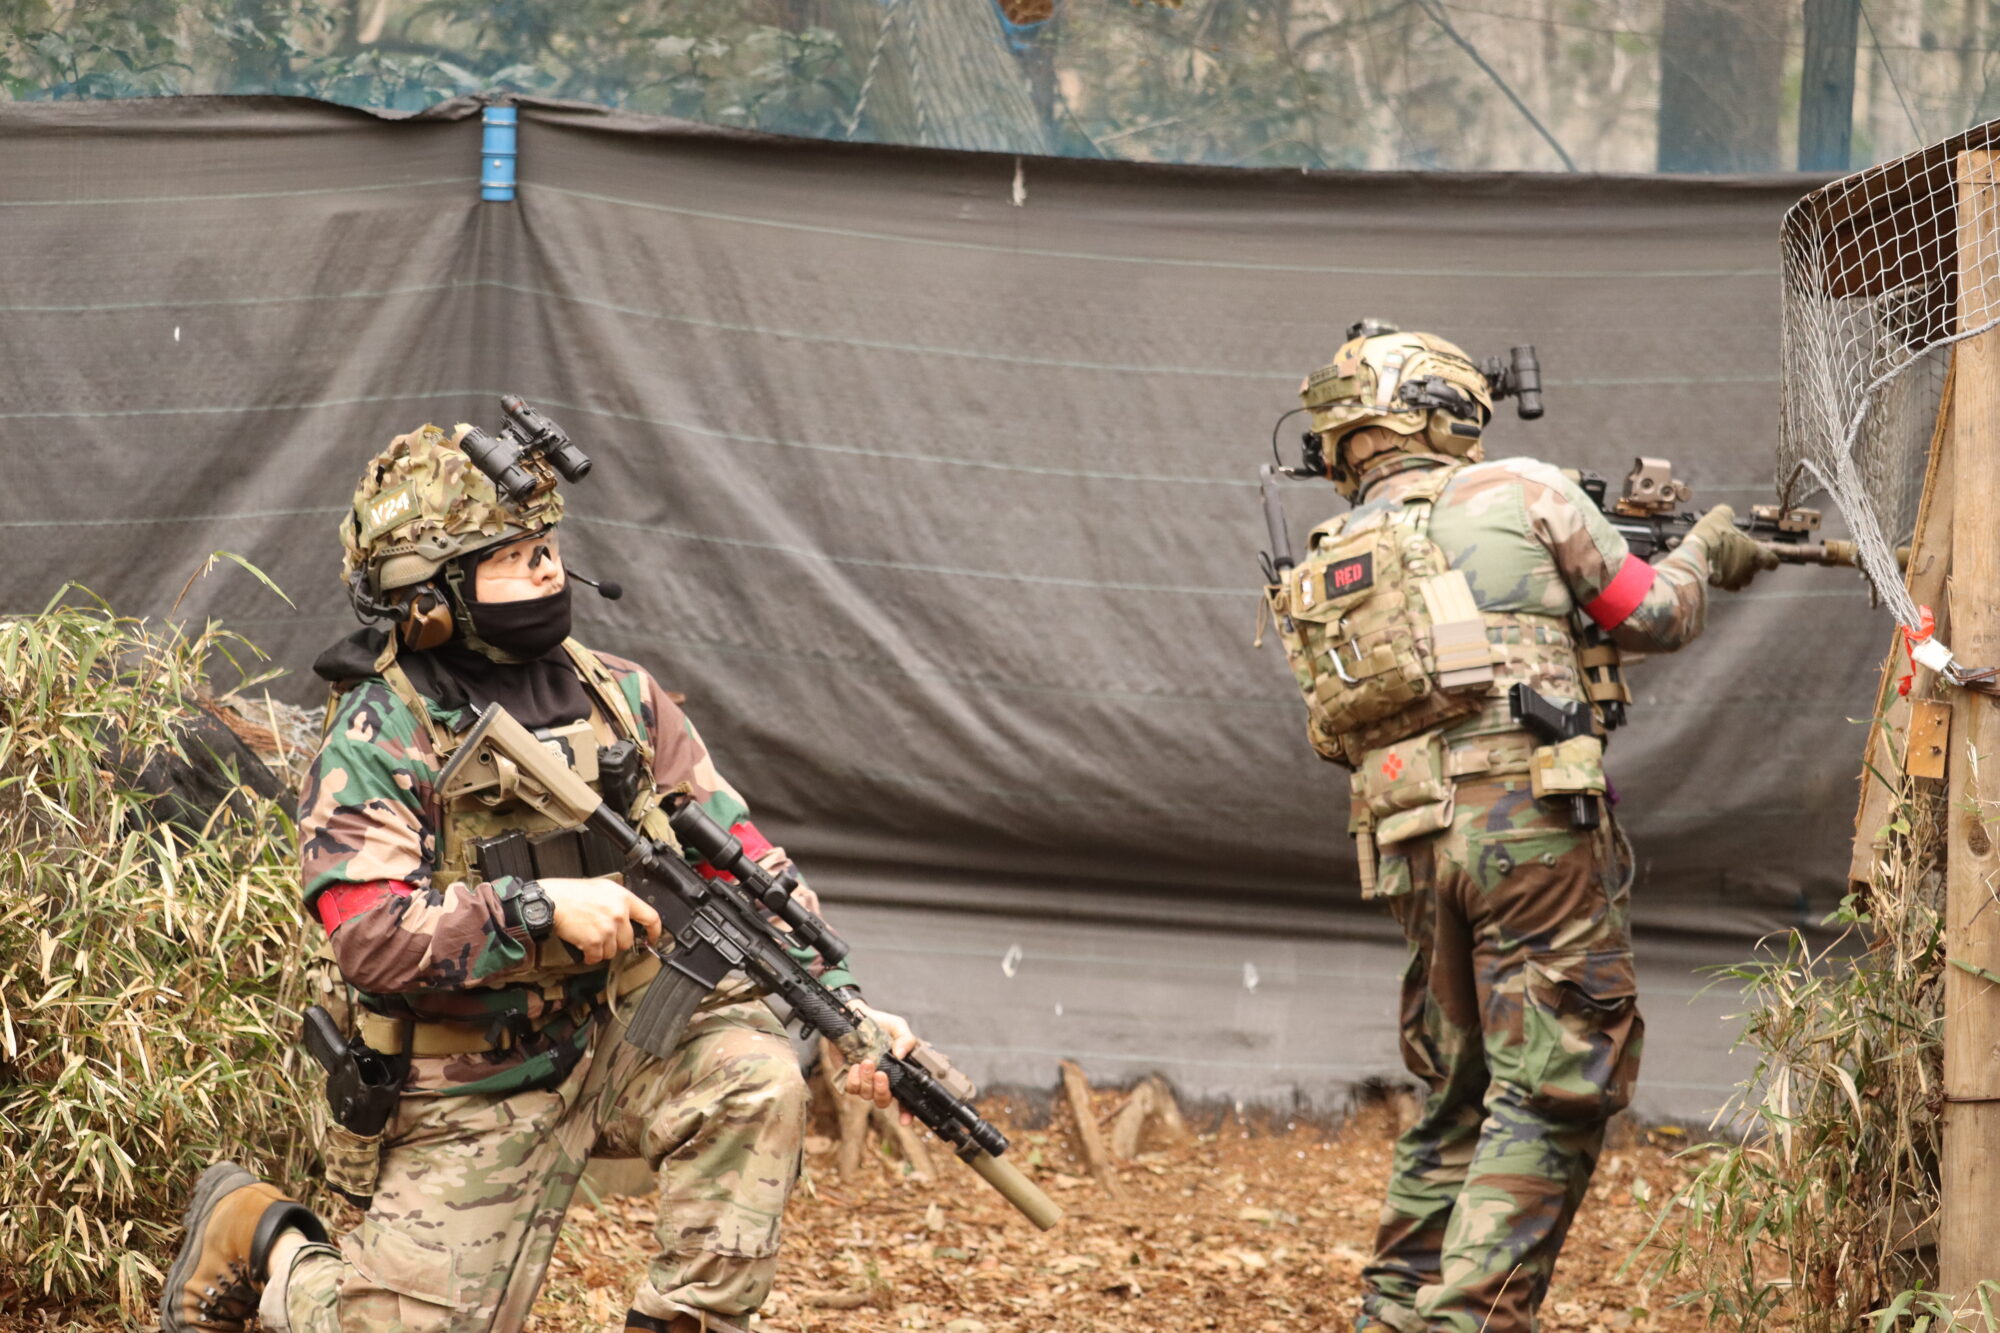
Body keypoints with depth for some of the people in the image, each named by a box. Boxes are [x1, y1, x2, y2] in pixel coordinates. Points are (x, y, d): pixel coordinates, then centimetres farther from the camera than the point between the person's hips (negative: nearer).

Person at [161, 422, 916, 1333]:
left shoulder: (617, 698, 0)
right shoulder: (376, 743, -15)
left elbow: (743, 862, 2)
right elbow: (368, 936, -25)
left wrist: (843, 1002, -9)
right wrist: (543, 909, -33)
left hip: (612, 1041, 4)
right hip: (471, 1098, -4)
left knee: (754, 1075, -23)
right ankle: (258, 1237, 23)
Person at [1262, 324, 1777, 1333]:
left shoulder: (1316, 575, 18)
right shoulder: (1518, 494, 5)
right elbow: (1654, 616, 12)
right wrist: (1707, 552, 33)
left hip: (1409, 847, 6)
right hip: (1530, 816, -6)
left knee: (1459, 1094, 18)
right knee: (1556, 1092, -5)